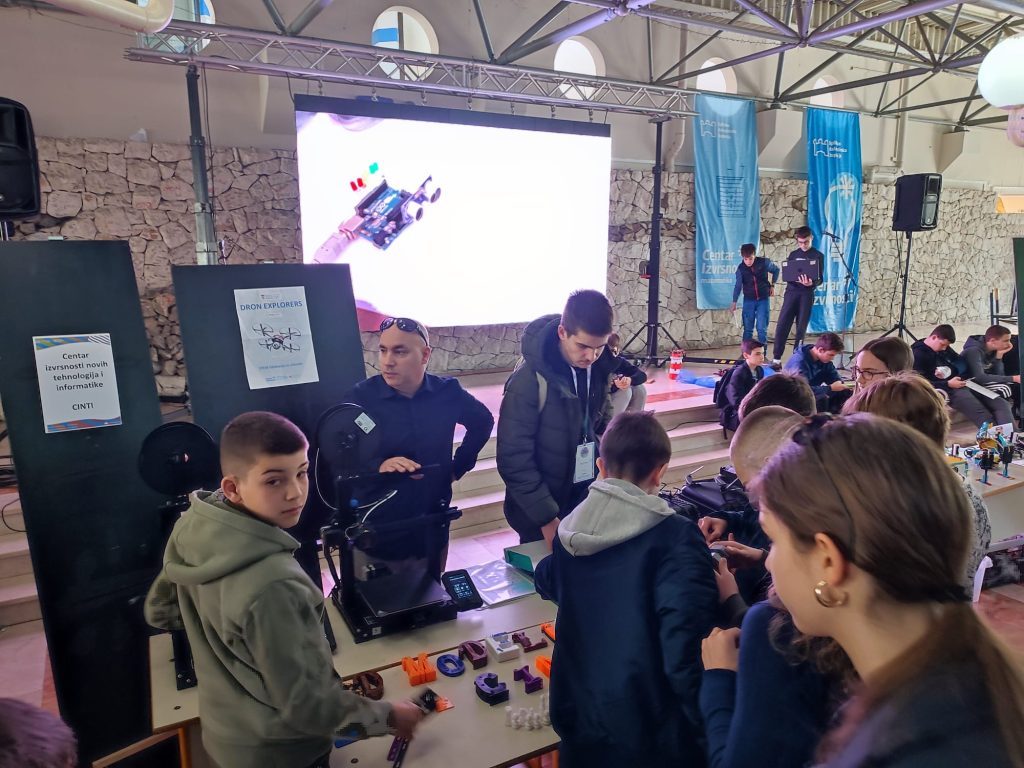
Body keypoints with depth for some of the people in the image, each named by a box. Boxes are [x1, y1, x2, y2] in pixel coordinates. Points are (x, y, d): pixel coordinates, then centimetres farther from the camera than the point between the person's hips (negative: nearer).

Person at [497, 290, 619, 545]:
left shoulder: (601, 367, -7)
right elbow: (514, 459, -20)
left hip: (589, 502, 5)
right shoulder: (530, 379, -22)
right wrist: (547, 519, -21)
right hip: (541, 510, -4)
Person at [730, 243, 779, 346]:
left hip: (763, 299, -1)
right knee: (747, 329, 4)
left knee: (762, 328, -5)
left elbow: (776, 269, 9)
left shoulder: (764, 262, -10)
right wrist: (734, 302, -1)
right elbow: (738, 285, 2)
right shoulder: (740, 268, -6)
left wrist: (772, 285, 6)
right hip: (748, 300, 1)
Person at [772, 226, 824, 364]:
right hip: (791, 292, 2)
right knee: (782, 325, -8)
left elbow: (819, 279, 0)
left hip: (807, 294, -1)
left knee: (801, 327, 1)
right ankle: (776, 358, -6)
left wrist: (811, 283, -23)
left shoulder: (818, 255, 4)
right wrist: (798, 279, -14)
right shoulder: (793, 254, 12)